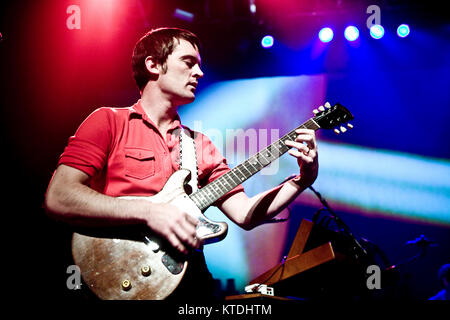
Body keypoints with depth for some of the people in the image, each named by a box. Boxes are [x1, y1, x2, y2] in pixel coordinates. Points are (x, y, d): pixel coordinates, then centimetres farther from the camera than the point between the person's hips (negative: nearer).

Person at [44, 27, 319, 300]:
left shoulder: (201, 145, 16)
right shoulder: (109, 122, 2)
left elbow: (245, 214, 10)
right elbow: (58, 198, -11)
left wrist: (303, 180, -2)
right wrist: (148, 212, -19)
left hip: (188, 280, 5)